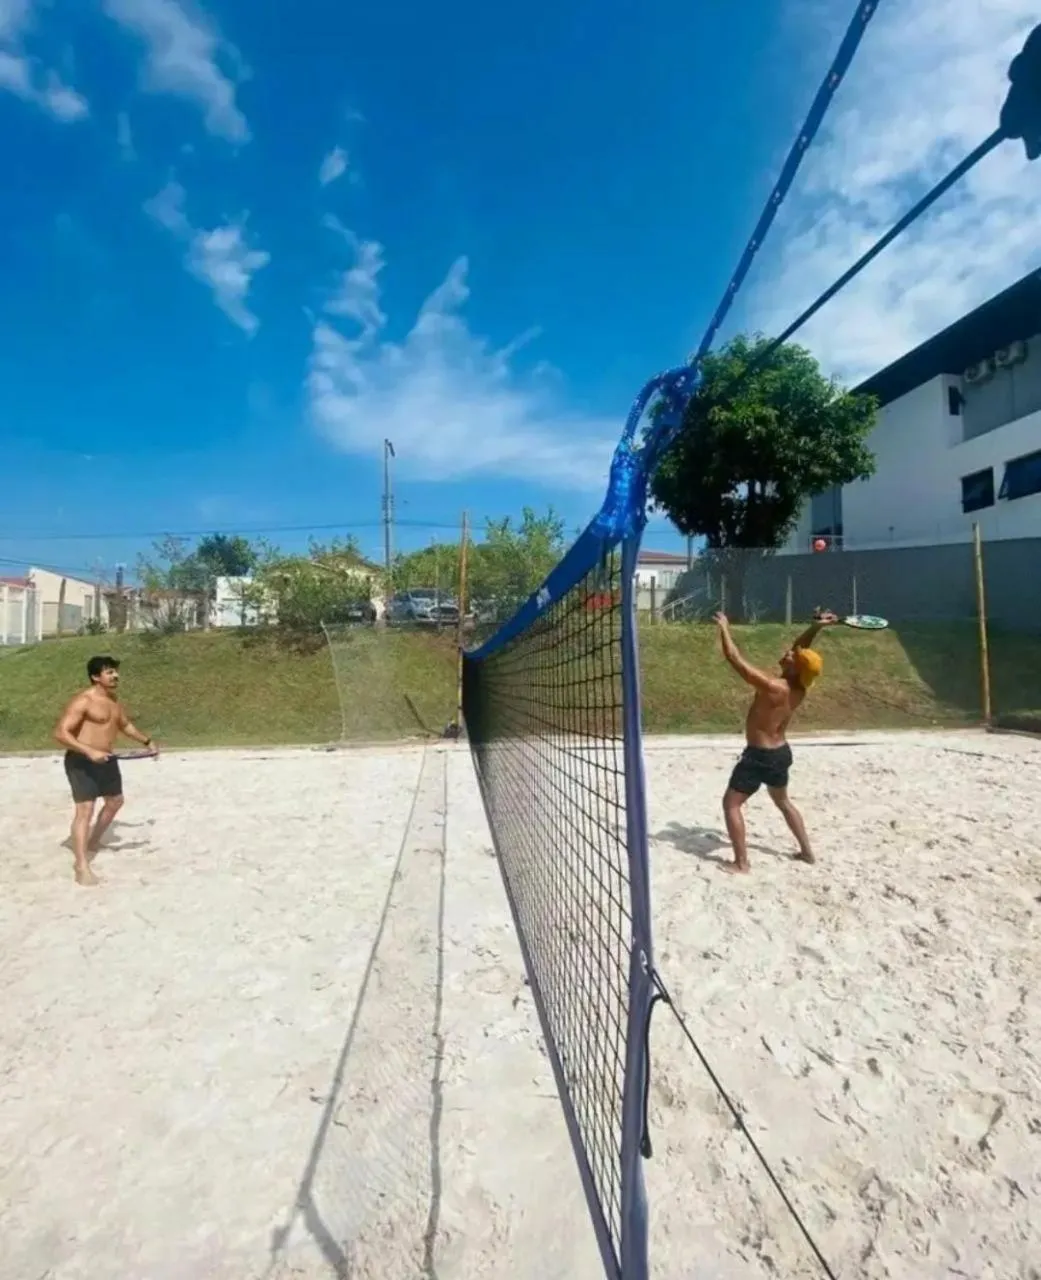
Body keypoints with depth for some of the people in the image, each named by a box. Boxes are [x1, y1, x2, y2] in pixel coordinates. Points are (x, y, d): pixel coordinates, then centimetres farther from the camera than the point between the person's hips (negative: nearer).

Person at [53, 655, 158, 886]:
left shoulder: (114, 699, 10)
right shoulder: (83, 701, -17)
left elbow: (124, 724, 27)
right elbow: (60, 732, -24)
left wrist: (147, 741, 25)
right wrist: (89, 751, -34)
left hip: (105, 759, 9)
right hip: (82, 761, -9)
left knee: (115, 801, 22)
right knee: (85, 810, -12)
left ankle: (93, 843, 43)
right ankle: (81, 866, -7)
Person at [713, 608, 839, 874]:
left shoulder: (772, 687, -28)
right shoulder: (800, 687, -6)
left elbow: (735, 659, -27)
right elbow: (802, 652, 9)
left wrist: (724, 628, -15)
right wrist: (816, 627, -4)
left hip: (759, 756, -8)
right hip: (781, 752, 8)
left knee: (731, 803, 5)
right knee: (783, 801, 29)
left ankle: (741, 864, 7)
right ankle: (807, 852, 39)